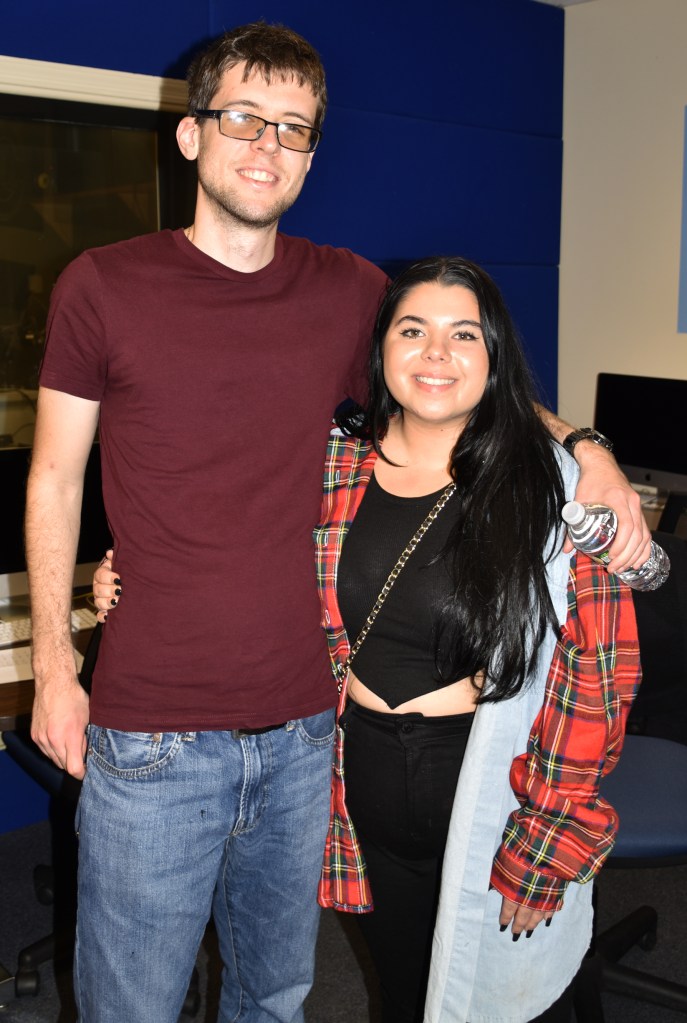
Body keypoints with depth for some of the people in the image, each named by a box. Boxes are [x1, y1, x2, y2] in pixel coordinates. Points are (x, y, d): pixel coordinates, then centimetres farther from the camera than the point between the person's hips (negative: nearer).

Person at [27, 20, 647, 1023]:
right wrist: (53, 666, -1)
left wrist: (583, 449, -2)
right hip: (150, 739, -2)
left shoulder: (351, 292, 5)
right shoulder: (104, 286, -2)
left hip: (303, 731, 3)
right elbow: (55, 479, 3)